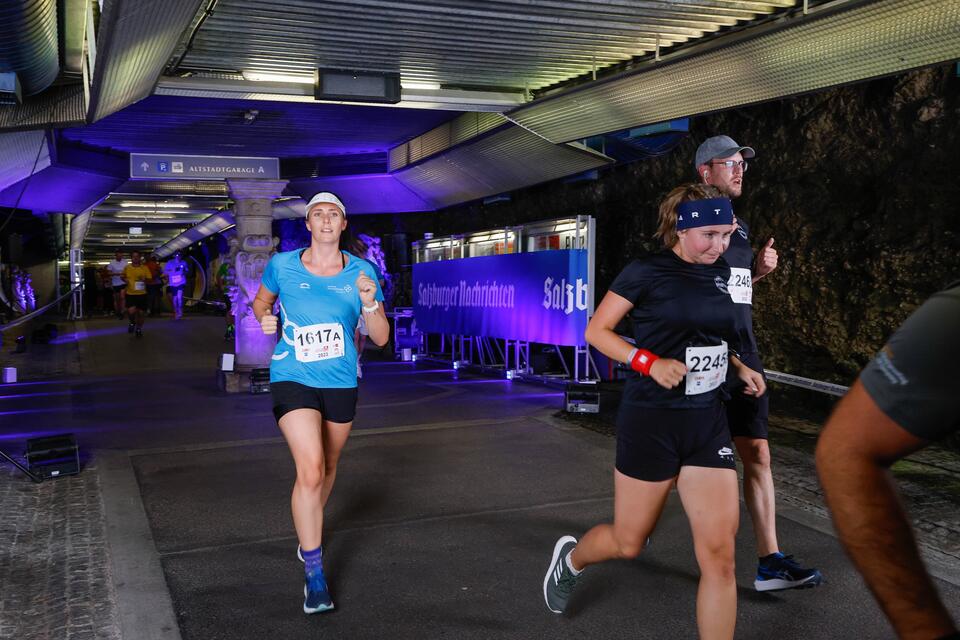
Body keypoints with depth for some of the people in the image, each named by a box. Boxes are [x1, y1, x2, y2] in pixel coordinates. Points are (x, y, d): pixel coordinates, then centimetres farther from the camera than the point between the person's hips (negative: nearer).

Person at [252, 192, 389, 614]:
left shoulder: (362, 272, -4)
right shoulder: (281, 265, -6)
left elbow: (381, 338, -3)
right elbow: (261, 300, 15)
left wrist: (369, 302, -21)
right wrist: (264, 318, -8)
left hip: (341, 384, 3)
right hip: (293, 379, -3)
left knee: (327, 469, 19)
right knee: (310, 471, -19)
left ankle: (309, 529, 49)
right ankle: (314, 574, -6)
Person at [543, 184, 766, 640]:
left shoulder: (719, 274, 8)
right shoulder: (646, 272, -10)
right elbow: (596, 331, -7)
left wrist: (738, 366, 7)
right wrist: (650, 362, -20)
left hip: (708, 422, 5)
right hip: (651, 421, -5)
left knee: (719, 552, -3)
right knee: (628, 543, 9)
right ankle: (570, 558, 43)